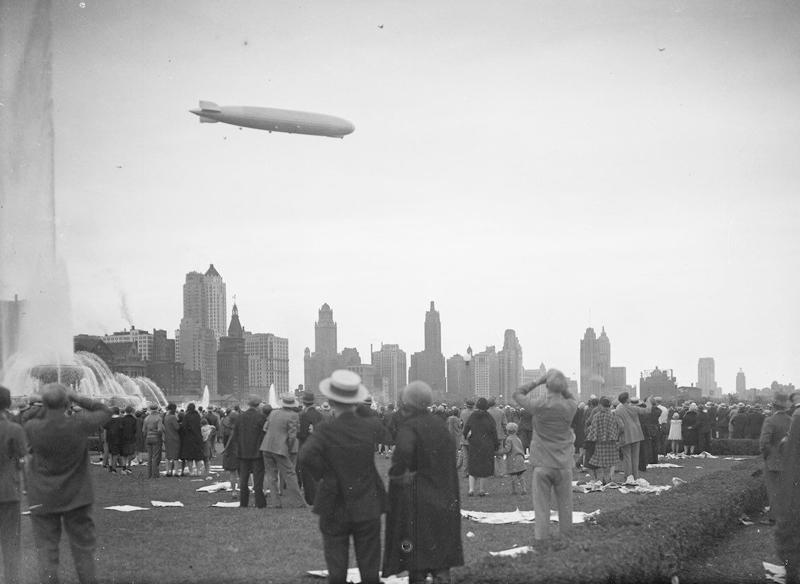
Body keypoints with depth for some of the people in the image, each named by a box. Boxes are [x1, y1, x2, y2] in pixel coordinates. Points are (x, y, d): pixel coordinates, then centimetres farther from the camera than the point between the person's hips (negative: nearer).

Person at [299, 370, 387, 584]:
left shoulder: (326, 431, -13)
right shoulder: (370, 426, -7)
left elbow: (306, 456, -28)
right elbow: (383, 436, 17)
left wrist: (321, 475, -11)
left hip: (334, 508, -1)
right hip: (368, 508, 2)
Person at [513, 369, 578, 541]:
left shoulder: (537, 405, -13)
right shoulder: (570, 406, -8)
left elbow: (517, 393, 4)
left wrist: (538, 381, 2)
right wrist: (561, 386, 2)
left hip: (543, 465, -1)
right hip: (564, 465, 2)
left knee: (541, 507, 4)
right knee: (565, 505, 12)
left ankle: (541, 538, 5)